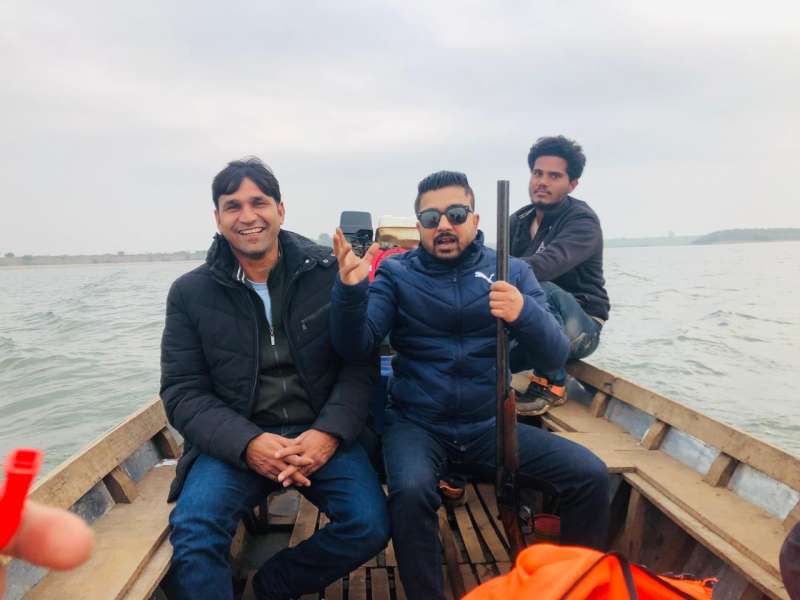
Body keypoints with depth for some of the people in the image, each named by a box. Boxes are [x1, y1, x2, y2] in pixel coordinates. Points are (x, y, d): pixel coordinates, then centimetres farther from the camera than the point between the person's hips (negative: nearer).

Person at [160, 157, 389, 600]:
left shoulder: (328, 273, 0)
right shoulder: (190, 293, 2)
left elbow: (360, 364, -1)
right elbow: (182, 393, -1)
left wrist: (329, 433, -17)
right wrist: (248, 443, -17)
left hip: (320, 434, 1)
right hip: (234, 442, 0)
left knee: (370, 525, -20)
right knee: (192, 531, -28)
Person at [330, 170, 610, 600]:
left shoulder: (512, 272, 4)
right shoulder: (396, 274, 0)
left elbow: (554, 357, -5)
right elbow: (355, 348, -11)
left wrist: (524, 313, -27)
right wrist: (351, 289, -30)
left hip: (488, 427, 2)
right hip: (416, 425, -2)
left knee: (590, 476, -14)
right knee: (410, 491, -33)